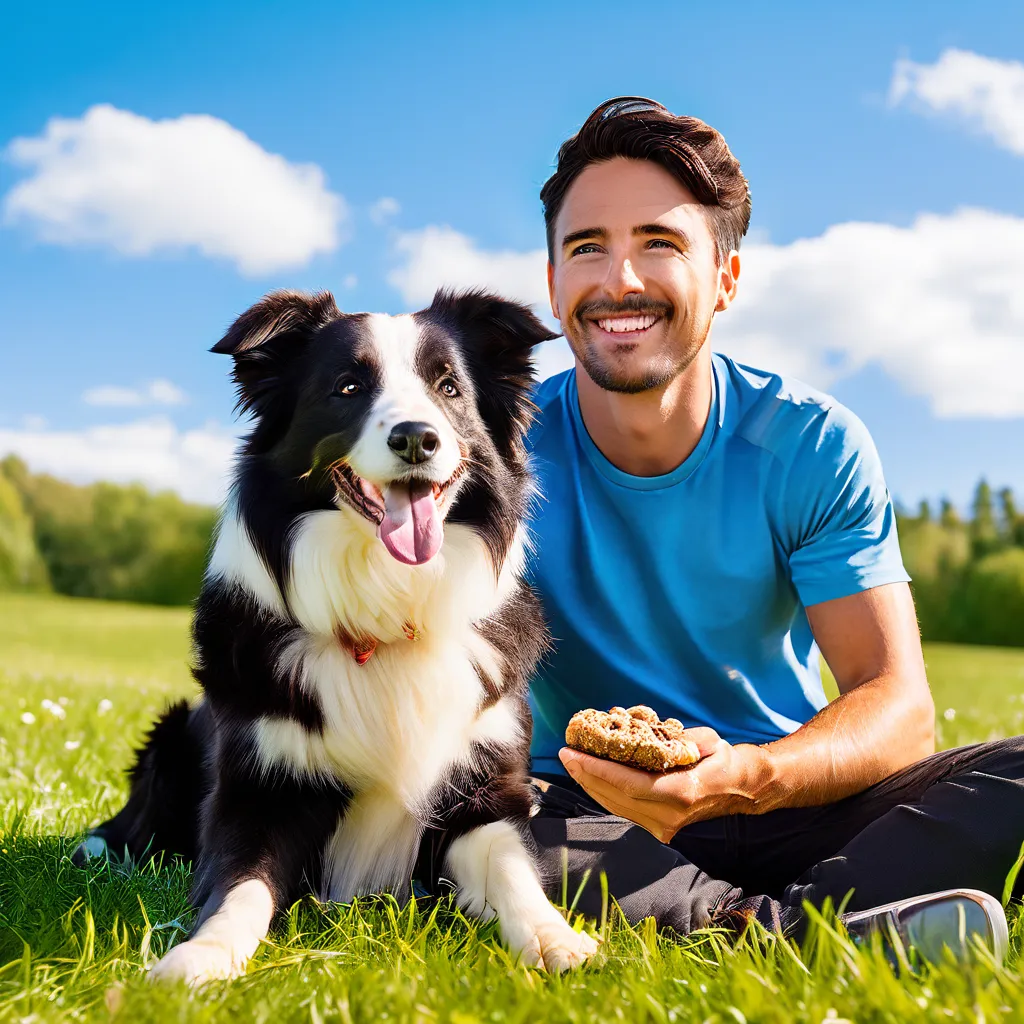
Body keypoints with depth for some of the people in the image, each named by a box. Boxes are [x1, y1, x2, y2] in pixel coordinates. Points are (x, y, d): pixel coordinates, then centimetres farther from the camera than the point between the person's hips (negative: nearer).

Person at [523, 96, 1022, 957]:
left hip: (781, 815, 1)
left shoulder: (813, 448, -8)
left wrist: (746, 777, -35)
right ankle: (760, 919, -30)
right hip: (583, 819, 0)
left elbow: (899, 708, -14)